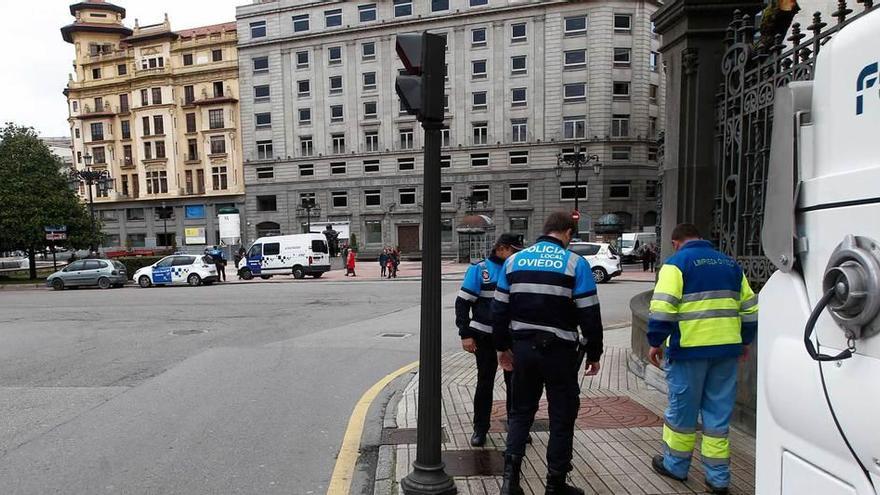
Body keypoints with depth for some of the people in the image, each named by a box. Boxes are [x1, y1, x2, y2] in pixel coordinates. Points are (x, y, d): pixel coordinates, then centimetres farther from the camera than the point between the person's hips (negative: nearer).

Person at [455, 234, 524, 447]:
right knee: (485, 383, 7)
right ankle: (480, 429, 21)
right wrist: (465, 335, -12)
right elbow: (462, 302, -7)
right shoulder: (479, 269, -6)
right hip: (485, 337, -3)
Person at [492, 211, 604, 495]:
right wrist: (594, 355, 1)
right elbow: (590, 315, -9)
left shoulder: (514, 261, 4)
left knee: (521, 412, 17)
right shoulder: (575, 264, -8)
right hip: (559, 351, -3)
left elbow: (499, 309, 6)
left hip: (523, 347, 4)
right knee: (562, 418, 11)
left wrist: (502, 347, 15)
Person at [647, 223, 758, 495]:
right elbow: (750, 308, 17)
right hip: (726, 349, 5)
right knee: (718, 414, 12)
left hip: (690, 348, -5)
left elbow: (663, 308, -16)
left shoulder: (677, 262, -5)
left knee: (682, 410, 9)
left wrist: (656, 342, -7)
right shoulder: (730, 264, 14)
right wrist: (745, 341, 27)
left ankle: (675, 464, 25)